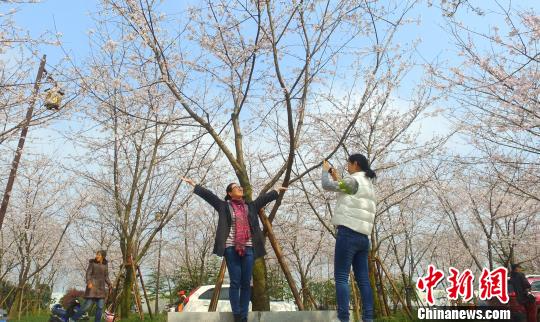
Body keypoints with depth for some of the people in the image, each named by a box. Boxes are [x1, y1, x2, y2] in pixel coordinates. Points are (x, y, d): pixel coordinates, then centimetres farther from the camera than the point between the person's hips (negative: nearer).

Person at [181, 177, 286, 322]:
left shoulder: (251, 206, 18)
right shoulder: (224, 206, 9)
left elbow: (265, 197, 28)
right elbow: (208, 195, 4)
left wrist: (277, 190, 36)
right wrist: (193, 184, -1)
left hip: (248, 248, 3)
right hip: (231, 248, -3)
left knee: (246, 283, 2)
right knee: (235, 282, -3)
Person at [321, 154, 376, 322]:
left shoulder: (354, 180, -6)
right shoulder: (368, 184, 21)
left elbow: (327, 185, -3)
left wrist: (325, 170, 15)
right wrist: (337, 178, 31)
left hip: (348, 233, -9)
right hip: (363, 237, 9)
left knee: (341, 277, -9)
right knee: (363, 279, 5)